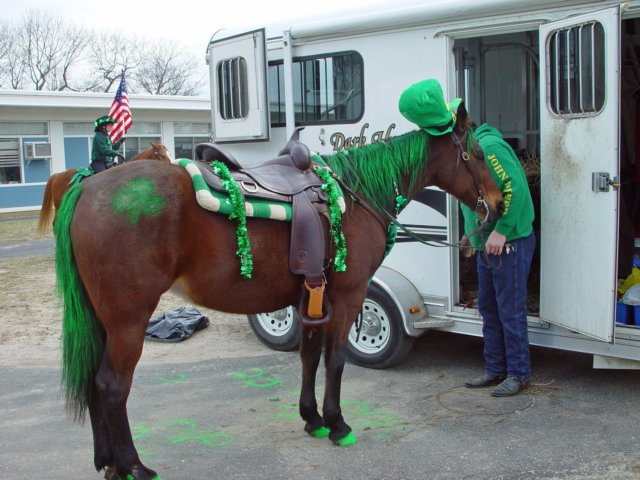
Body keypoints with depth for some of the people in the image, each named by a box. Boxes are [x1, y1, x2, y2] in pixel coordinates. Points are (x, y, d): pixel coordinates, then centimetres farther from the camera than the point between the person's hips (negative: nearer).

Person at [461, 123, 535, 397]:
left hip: (508, 244, -10)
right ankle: (495, 370, 26)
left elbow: (516, 187, -25)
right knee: (489, 309, 15)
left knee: (510, 311, -1)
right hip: (487, 245, 10)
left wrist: (501, 231, -25)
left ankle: (518, 374, 12)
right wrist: (473, 235, 15)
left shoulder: (489, 146, -16)